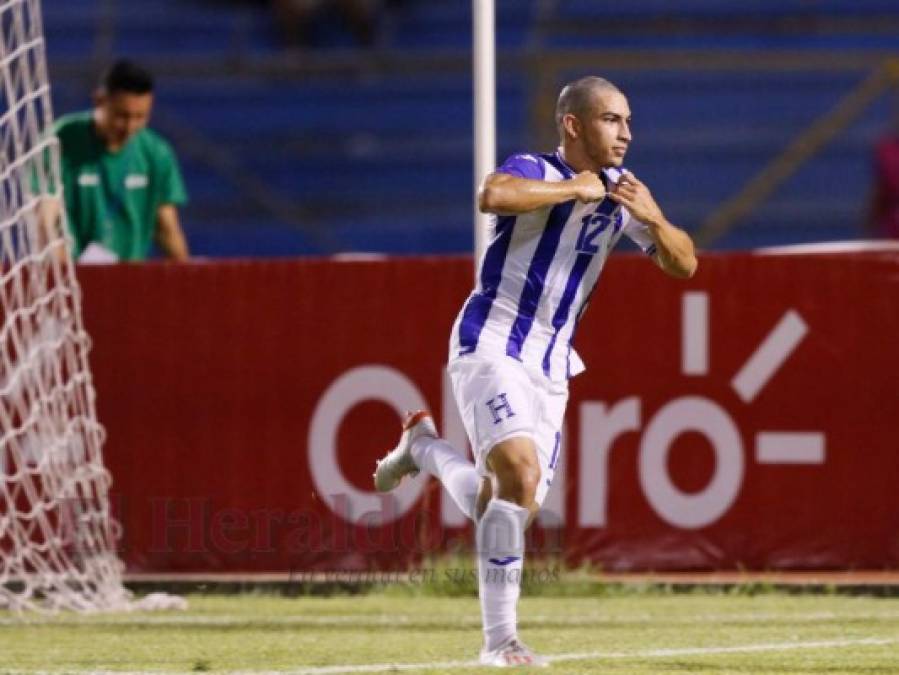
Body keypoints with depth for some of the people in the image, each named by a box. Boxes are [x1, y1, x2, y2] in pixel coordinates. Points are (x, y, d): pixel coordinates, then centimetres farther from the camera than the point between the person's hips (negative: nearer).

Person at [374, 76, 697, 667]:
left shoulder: (620, 189, 8)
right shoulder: (534, 171, -12)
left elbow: (684, 265, 6)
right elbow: (493, 196, -37)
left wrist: (652, 218, -13)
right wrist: (575, 188, -26)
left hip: (551, 366, 7)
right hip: (491, 347, -7)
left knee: (513, 507, 5)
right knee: (521, 473, -26)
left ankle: (424, 445, 33)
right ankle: (500, 637, -15)